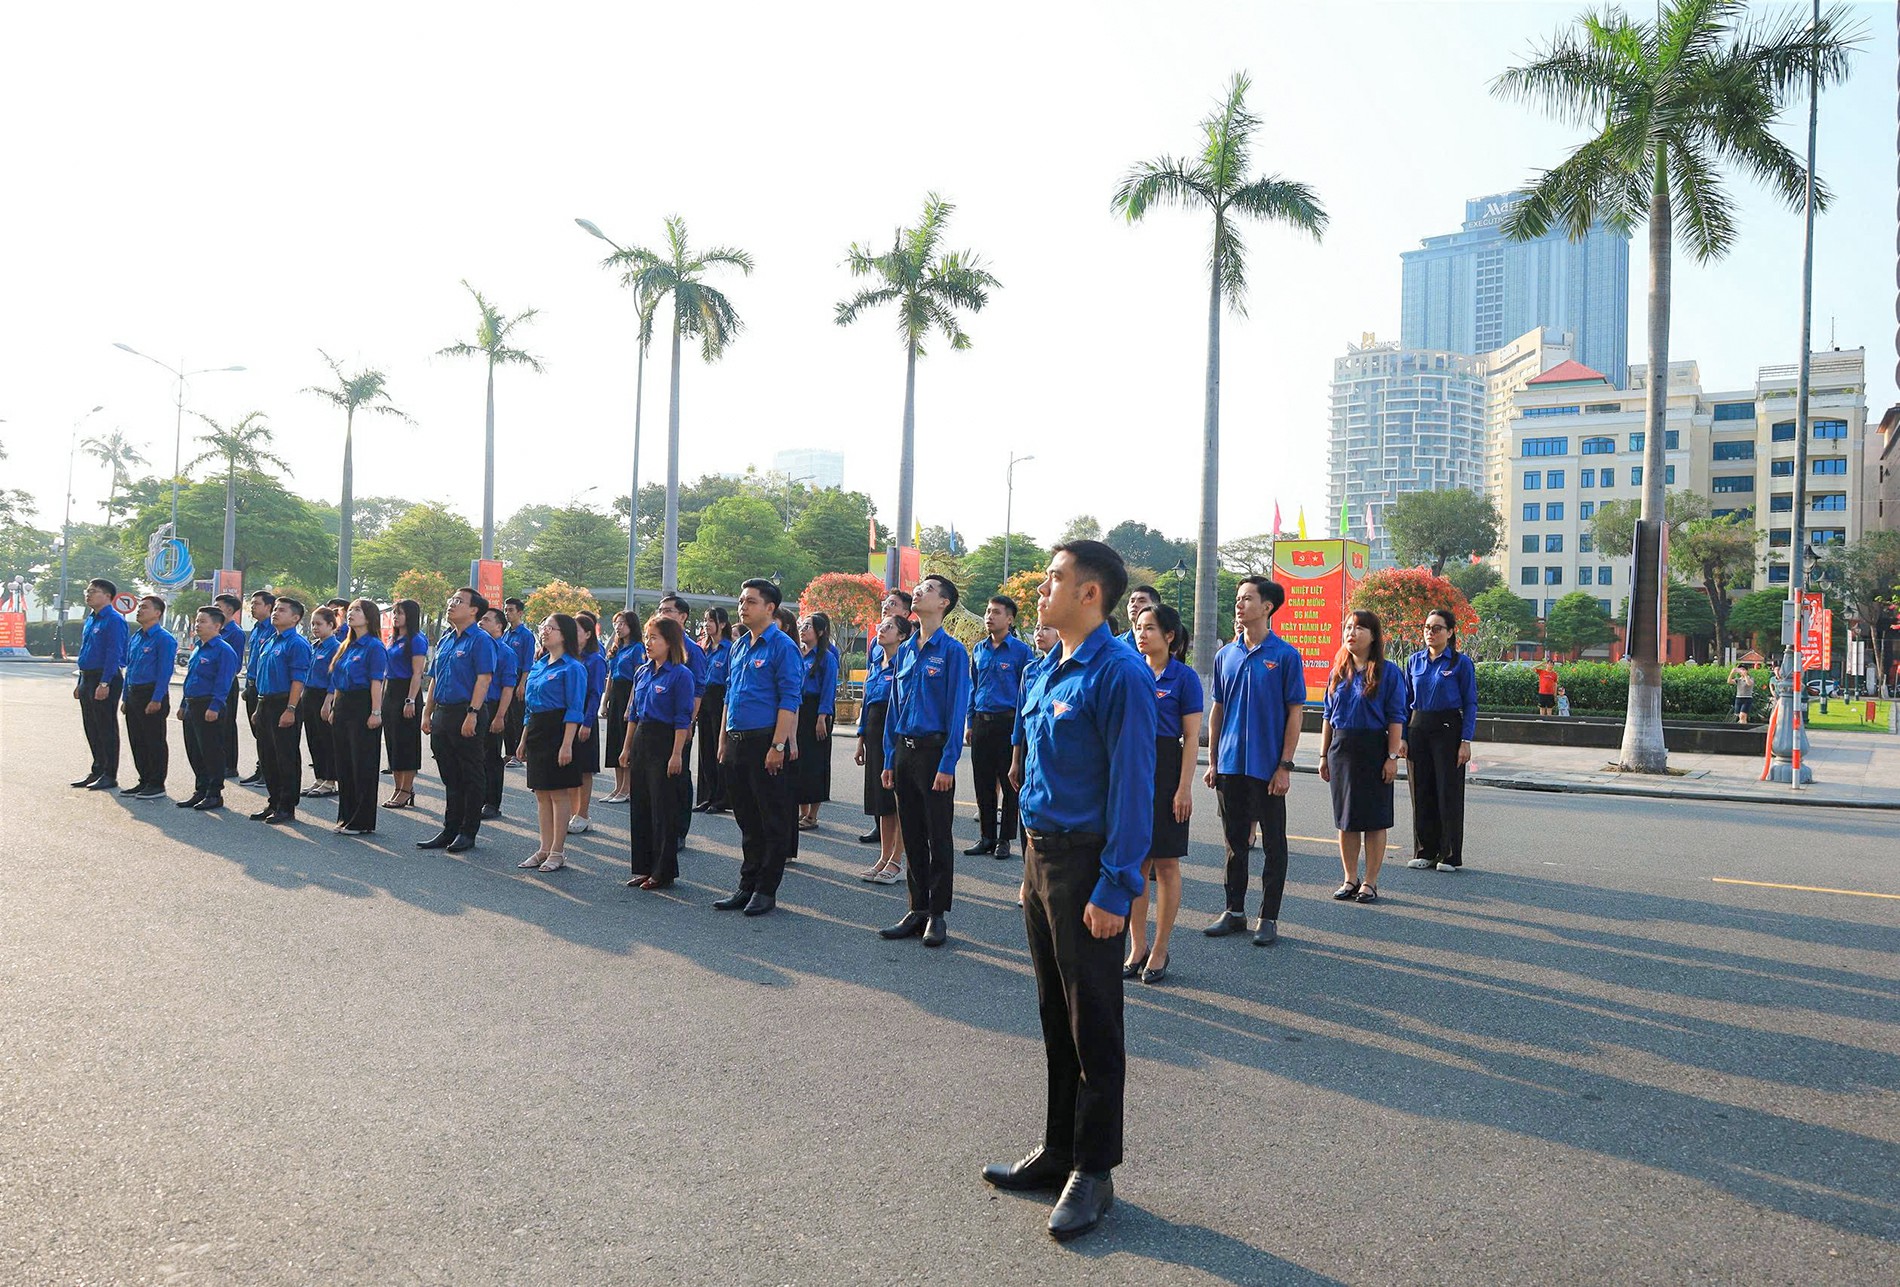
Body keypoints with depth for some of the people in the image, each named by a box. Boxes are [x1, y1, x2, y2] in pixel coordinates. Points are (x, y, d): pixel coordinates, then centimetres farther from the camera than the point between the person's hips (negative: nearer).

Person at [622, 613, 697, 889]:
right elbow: (634, 713, 17)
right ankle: (644, 868, 20)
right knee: (639, 806, 11)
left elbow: (682, 719, -14)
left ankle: (664, 871, 8)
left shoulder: (680, 675, -11)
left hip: (664, 742, -8)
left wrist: (677, 754, -17)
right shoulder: (642, 672, 11)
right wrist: (627, 747, 15)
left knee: (663, 808, -1)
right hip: (641, 741, 8)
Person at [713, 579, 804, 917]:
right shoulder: (739, 646, 14)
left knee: (773, 822, 2)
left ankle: (766, 890, 10)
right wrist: (724, 740, 15)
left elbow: (789, 700, -15)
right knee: (747, 820, 15)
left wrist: (778, 746, -19)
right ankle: (747, 885, 23)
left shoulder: (782, 646, -10)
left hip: (765, 743, -8)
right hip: (737, 743, 8)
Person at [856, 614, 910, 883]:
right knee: (879, 797, 11)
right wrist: (861, 740, 17)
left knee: (897, 798, -2)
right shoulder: (875, 665, 15)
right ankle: (884, 858, 19)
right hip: (874, 732, 8)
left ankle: (896, 861, 4)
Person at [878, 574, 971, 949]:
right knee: (912, 835, 11)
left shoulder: (952, 651, -8)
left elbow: (958, 710, -12)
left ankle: (938, 914, 11)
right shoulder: (905, 651, 11)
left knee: (938, 836, 2)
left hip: (934, 750, -6)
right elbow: (895, 706, 14)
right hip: (904, 750, 6)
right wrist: (889, 759, 10)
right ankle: (917, 910, 21)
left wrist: (947, 763, -16)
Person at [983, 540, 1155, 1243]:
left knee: (1093, 1026, 4)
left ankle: (1093, 1173, 17)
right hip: (1041, 855, 9)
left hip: (1088, 866, -9)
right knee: (1056, 1018, 18)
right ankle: (1059, 1150, 32)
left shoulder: (1118, 674, -17)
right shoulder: (1046, 671, 11)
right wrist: (1033, 862, 16)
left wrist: (1114, 890, -21)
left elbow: (1132, 787, -19)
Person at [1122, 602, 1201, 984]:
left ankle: (1160, 950, 13)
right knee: (1134, 862, 7)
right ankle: (1137, 948, 17)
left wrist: (1184, 787, -14)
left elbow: (1192, 738, -8)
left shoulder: (1184, 676, -5)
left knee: (1165, 863, 3)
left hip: (1165, 768, -4)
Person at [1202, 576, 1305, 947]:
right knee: (1235, 841, 13)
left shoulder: (1285, 655, -6)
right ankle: (1234, 911, 24)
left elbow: (1295, 712, -7)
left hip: (1267, 768, -5)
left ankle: (1269, 918, 15)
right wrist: (1212, 760, 8)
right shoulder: (1225, 655, 8)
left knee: (1273, 843, 5)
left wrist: (1285, 766, -11)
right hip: (1230, 764, 5)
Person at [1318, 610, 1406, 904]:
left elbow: (1396, 718, -7)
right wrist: (1324, 755, 10)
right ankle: (1350, 880, 18)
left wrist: (1392, 757, -13)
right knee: (1345, 818, 8)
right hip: (1341, 749, 5)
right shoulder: (1338, 671, 10)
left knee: (1374, 818, 2)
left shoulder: (1388, 671, -4)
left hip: (1374, 749, -5)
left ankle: (1370, 882, 10)